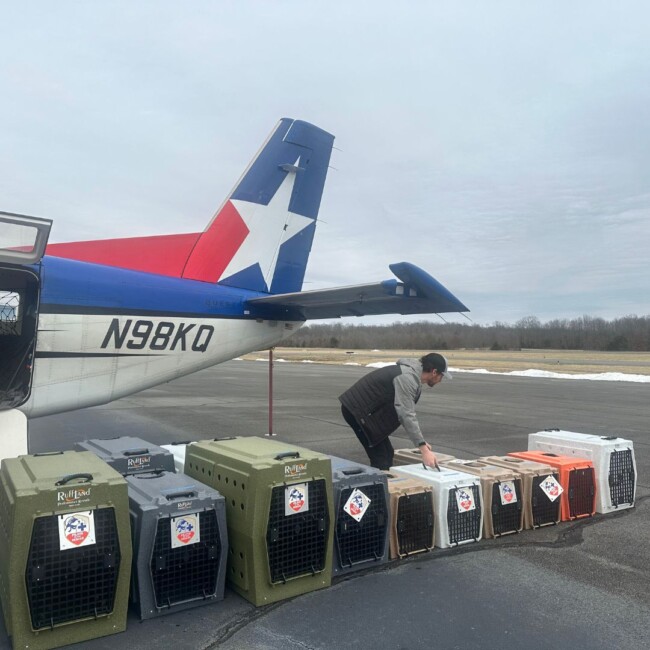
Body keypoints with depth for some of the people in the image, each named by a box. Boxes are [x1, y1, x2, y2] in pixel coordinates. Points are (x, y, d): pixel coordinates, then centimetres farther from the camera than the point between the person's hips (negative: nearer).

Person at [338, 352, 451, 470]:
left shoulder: (412, 373, 9)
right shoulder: (407, 378, -23)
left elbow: (408, 412, 14)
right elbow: (406, 415, -30)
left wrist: (421, 442, 7)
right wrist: (424, 449, -31)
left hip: (366, 410, 10)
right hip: (356, 410, -10)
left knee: (387, 453, 12)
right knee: (381, 458, -10)